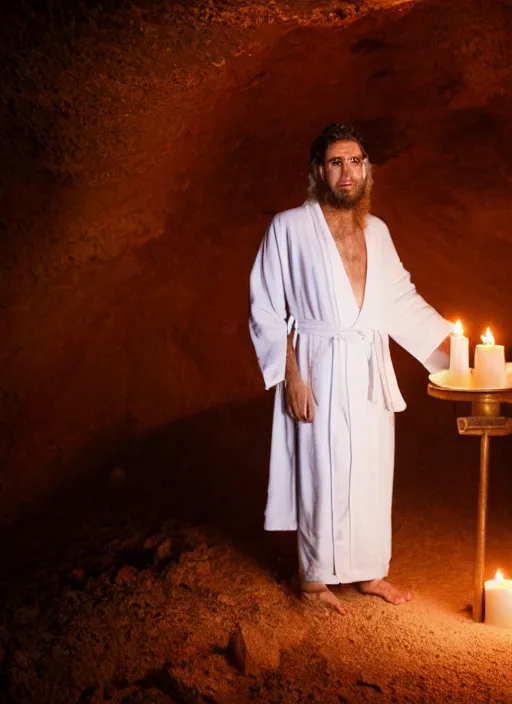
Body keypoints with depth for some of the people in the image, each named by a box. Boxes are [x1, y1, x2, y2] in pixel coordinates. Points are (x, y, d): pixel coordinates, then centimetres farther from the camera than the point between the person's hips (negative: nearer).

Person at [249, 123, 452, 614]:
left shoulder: (376, 231, 9)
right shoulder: (290, 227, -6)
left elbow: (402, 300, 15)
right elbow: (266, 308, -7)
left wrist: (452, 341, 8)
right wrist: (290, 376, -12)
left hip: (372, 372, 5)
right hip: (319, 371, -5)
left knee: (372, 473, 11)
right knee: (322, 475, 2)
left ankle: (369, 571, 29)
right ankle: (315, 577, 21)